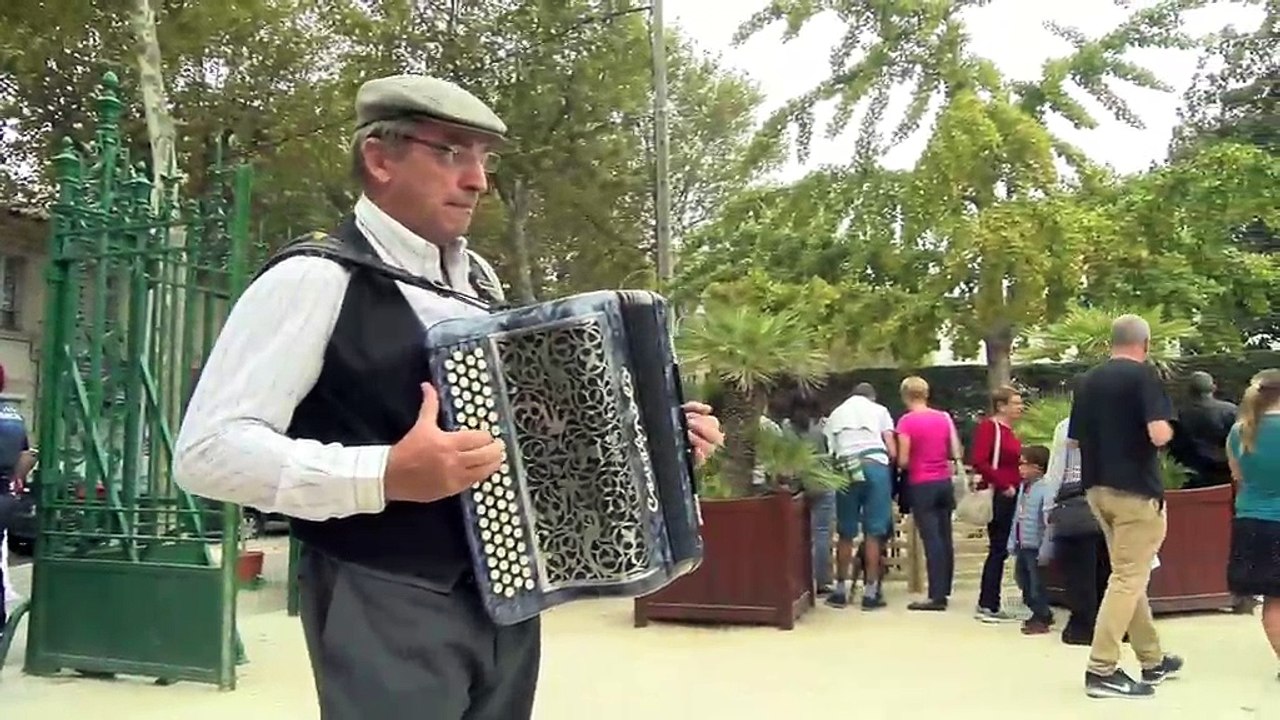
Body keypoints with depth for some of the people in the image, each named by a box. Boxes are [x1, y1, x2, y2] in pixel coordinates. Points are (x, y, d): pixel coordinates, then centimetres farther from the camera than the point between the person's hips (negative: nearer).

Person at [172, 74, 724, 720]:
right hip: (385, 615, -7)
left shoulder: (477, 279, 10)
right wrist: (385, 475, -28)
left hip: (507, 600, 8)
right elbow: (207, 451, -18)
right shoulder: (314, 281, -13)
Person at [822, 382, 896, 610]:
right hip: (875, 467, -2)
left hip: (846, 471, 2)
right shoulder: (879, 410, 16)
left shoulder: (834, 415, 23)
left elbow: (830, 453, 12)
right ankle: (870, 593, 4)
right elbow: (892, 452, 7)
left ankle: (840, 590, 17)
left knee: (845, 533, 11)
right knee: (874, 532, 2)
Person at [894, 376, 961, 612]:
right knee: (945, 537, 11)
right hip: (944, 482, 5)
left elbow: (903, 461, -12)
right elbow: (956, 453, 4)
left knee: (931, 540, -5)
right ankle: (944, 590, 19)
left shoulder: (906, 421, -11)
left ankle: (937, 596, -4)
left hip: (921, 485, -5)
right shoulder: (944, 417, 4)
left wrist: (901, 463, 9)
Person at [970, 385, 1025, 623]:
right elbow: (978, 461, -21)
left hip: (1010, 496, 9)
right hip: (998, 496, -9)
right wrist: (1004, 485, -19)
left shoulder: (1009, 431, 18)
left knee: (1000, 550, 11)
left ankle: (989, 605, 18)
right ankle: (987, 606, 1)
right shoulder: (989, 426, -11)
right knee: (998, 549, -6)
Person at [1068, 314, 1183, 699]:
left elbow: (1076, 438, 13)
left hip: (1098, 487, 7)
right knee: (1129, 578, -3)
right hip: (1136, 489, -7)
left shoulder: (1089, 380, 9)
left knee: (1128, 574, 17)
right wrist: (1168, 428, 0)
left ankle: (1152, 659, 29)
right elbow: (1159, 434, -21)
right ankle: (1102, 670, -6)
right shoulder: (1144, 375, -11)